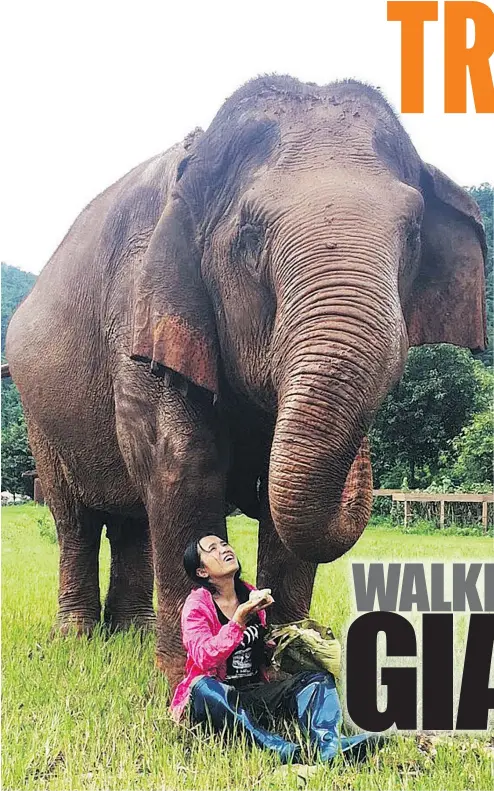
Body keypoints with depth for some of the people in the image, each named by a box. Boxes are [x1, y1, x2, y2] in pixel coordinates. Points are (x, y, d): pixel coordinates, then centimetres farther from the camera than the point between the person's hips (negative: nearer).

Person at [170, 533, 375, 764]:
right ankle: (280, 750, -55)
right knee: (203, 687, -39)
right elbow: (204, 658, -24)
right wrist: (239, 620, -31)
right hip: (216, 699, -6)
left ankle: (327, 744, -43)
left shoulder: (251, 594, 11)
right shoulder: (196, 605, -6)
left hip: (255, 691, 6)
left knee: (318, 678, -12)